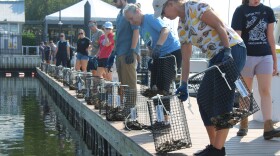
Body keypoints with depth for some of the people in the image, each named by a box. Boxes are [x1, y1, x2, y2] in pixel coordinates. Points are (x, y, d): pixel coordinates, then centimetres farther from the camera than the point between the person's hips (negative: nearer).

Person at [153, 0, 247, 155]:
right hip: (217, 57, 9)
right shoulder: (181, 28, 15)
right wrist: (184, 85, 10)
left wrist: (228, 52, -23)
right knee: (203, 98, 6)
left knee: (222, 100, -11)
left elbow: (220, 26, -15)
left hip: (232, 50, -9)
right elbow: (185, 59, 14)